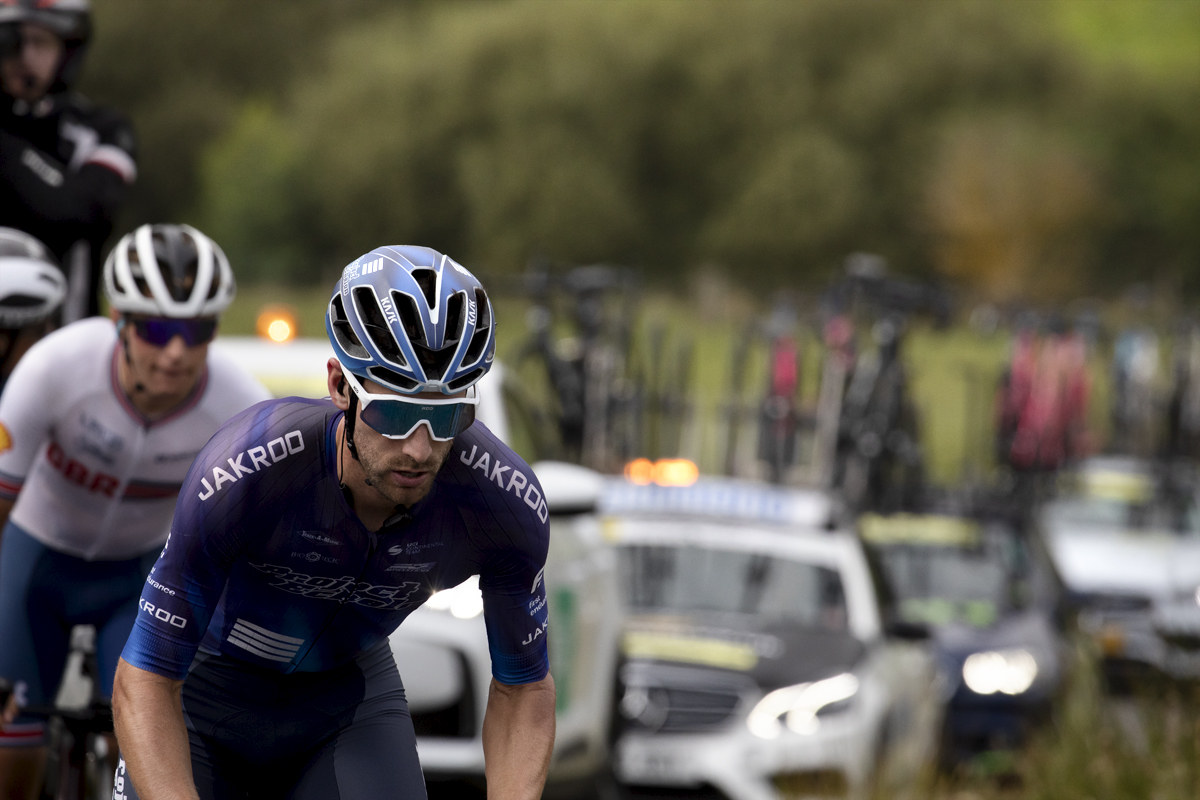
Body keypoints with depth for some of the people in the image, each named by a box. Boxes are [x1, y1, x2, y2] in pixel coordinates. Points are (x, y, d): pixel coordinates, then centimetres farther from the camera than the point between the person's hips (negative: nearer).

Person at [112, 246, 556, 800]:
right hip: (208, 688, -2)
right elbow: (144, 684, -32)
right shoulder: (244, 473, -37)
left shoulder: (507, 501, -28)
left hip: (349, 693, 2)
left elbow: (524, 688, -11)